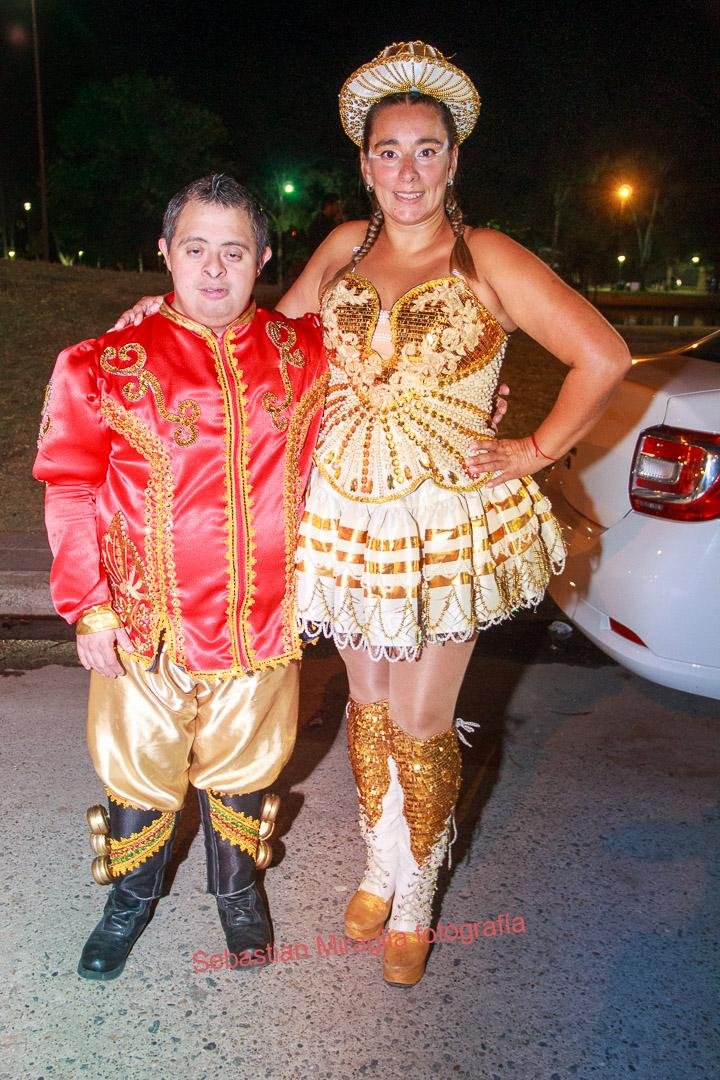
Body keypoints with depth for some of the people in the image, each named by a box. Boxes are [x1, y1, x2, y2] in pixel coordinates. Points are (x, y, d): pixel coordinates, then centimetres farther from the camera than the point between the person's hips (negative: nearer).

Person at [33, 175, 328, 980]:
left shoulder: (306, 355, 0)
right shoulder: (106, 364, -7)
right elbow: (71, 492, -5)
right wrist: (89, 608, -8)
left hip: (264, 621, 2)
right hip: (147, 626, -1)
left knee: (241, 767, 19)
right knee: (139, 770, 14)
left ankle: (237, 891, 47)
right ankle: (131, 901, 43)